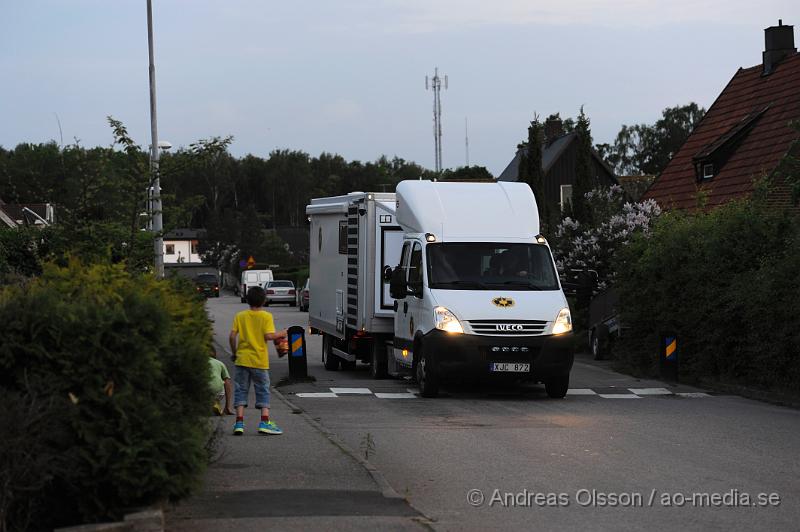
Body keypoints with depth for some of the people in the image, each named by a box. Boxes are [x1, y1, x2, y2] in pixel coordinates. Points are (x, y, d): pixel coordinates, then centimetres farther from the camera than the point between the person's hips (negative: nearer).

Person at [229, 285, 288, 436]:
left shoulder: (240, 316, 3)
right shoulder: (266, 316, -5)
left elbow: (232, 336, -2)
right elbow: (268, 336, -14)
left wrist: (234, 351, 12)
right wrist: (280, 334, 4)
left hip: (242, 359, 2)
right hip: (260, 361, -2)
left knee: (241, 390, 7)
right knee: (263, 391, 8)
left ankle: (239, 422, 0)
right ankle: (265, 421, 0)